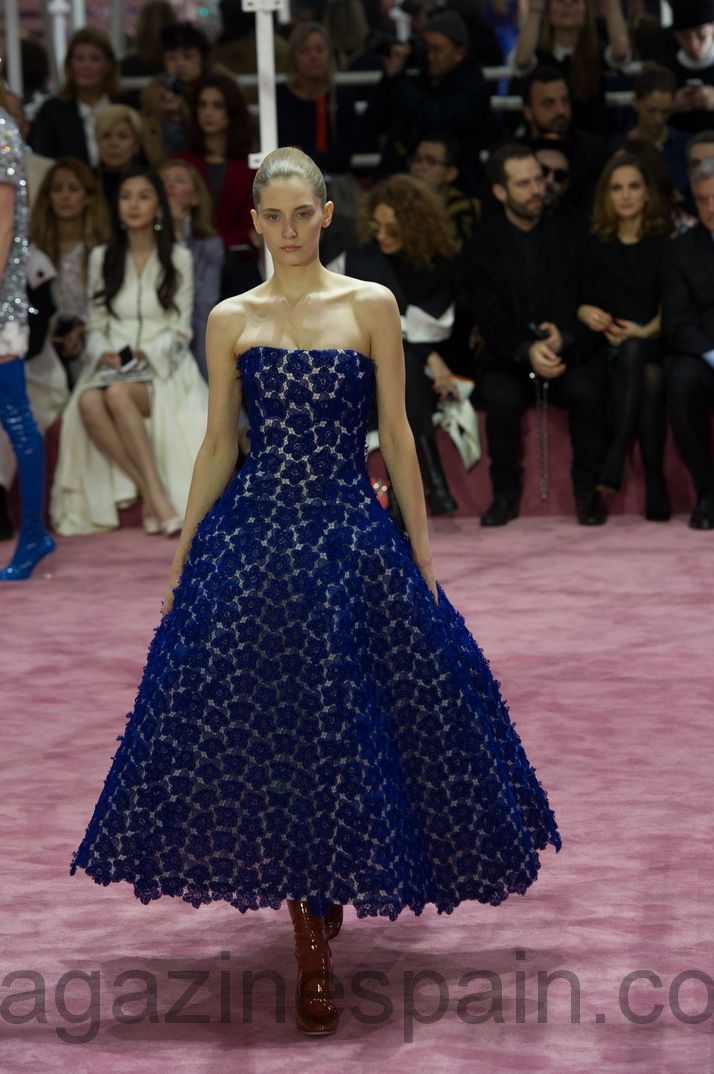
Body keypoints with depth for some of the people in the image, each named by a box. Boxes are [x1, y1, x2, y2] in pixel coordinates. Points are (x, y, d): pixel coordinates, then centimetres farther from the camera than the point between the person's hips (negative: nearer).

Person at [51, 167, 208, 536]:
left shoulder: (178, 259, 6)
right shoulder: (101, 258, 13)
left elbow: (181, 331, 3)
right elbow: (95, 325, 11)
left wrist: (145, 352, -15)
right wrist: (103, 353, -11)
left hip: (162, 366, -2)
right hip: (112, 365, 2)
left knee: (119, 394, -38)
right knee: (88, 403, -34)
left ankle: (155, 494, -38)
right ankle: (152, 494, -32)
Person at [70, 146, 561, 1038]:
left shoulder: (371, 306, 2)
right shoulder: (231, 320, 6)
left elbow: (396, 434, 2)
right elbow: (217, 444, 9)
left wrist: (421, 552, 1)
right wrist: (181, 559, 8)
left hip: (351, 535, -1)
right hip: (253, 536, 1)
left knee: (346, 724, 2)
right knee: (269, 726, 1)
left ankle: (328, 896, 25)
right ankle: (313, 949, 10)